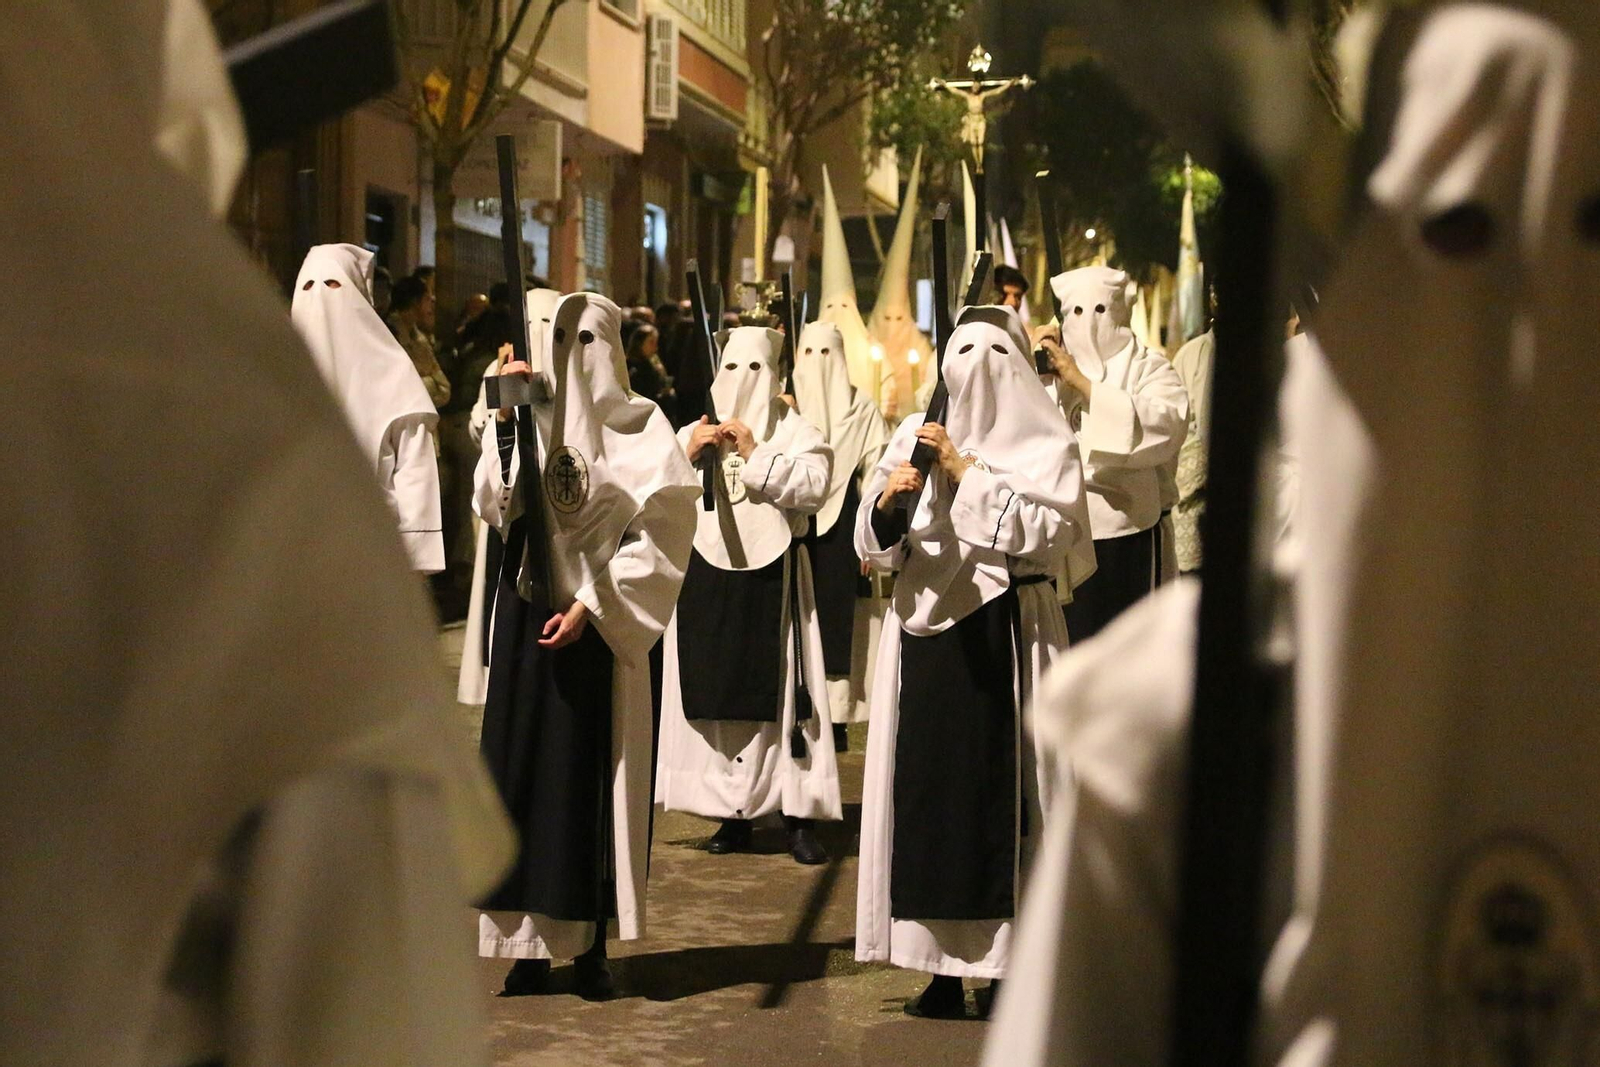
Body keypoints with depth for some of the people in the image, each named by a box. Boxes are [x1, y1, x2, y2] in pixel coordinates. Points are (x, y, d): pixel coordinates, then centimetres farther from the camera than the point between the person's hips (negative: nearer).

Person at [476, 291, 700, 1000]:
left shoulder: (639, 427, -2)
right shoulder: (530, 417, 6)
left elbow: (655, 534, -6)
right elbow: (496, 509, -2)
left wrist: (589, 607, -12)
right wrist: (505, 424, -11)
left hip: (599, 623, -3)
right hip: (528, 614, 3)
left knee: (595, 774, 0)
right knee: (522, 767, 2)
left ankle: (591, 943, 8)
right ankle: (530, 941, 10)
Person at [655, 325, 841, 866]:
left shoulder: (795, 432, 5)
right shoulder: (693, 431, 14)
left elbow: (813, 486, -12)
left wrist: (755, 455, -15)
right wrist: (687, 454, -8)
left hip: (773, 577, -3)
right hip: (707, 578, 3)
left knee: (781, 692, -5)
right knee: (716, 691, 2)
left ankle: (798, 818, -2)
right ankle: (734, 814, 11)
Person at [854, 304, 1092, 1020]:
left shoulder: (1044, 444, 4)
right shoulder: (915, 436, 12)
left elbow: (1043, 532, -10)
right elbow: (876, 545, 9)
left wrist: (965, 471, -11)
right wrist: (887, 501, -12)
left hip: (1006, 635, -3)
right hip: (926, 632, 3)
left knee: (1002, 784, -6)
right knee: (927, 783, -1)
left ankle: (1005, 961, 2)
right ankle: (943, 962, 5)